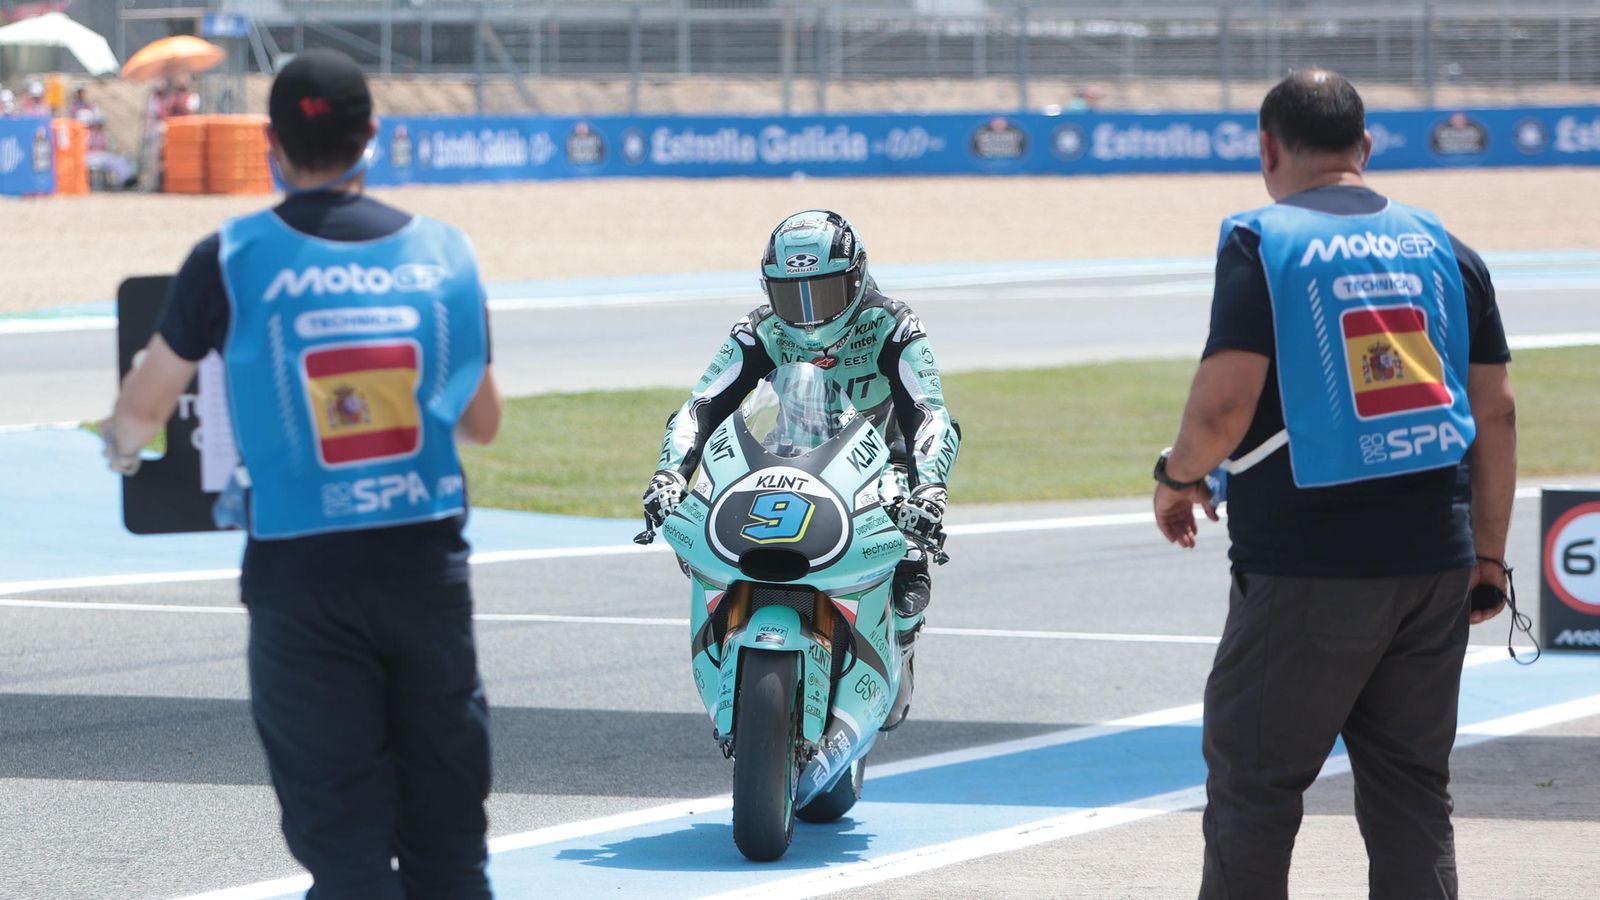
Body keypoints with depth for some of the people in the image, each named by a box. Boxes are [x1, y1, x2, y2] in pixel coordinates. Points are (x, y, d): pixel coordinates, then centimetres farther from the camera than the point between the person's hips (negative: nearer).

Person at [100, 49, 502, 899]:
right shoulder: (443, 252, 2)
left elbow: (143, 406, 6)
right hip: (427, 561, 2)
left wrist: (122, 445, 30)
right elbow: (483, 422, 13)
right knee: (447, 829, 11)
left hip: (300, 572, -2)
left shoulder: (232, 259, -6)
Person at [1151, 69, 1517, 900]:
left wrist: (1179, 475, 5)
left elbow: (1224, 402, -15)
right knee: (1413, 787, 11)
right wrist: (1488, 556, 16)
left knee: (1252, 785, 4)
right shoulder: (1444, 249, 10)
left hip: (1307, 569, -5)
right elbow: (1496, 410, 10)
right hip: (1436, 565, 5)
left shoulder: (1261, 243, -6)